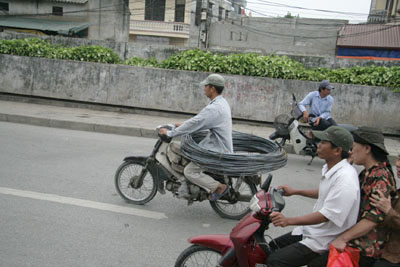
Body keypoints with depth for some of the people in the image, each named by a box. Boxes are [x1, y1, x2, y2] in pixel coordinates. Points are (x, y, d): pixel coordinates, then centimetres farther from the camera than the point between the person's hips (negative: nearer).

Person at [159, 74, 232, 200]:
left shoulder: (214, 108, -24)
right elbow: (201, 120, 19)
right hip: (221, 146, 10)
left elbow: (194, 124, -22)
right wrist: (184, 124, 17)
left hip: (218, 152, -10)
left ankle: (219, 187, -5)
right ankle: (185, 188, 25)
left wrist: (169, 133, -13)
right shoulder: (222, 102, 8)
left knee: (190, 171, -11)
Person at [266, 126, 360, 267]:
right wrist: (295, 191, 20)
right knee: (272, 246, 13)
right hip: (313, 229, 10)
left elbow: (326, 215, -28)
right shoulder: (331, 168, 4)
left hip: (325, 240, -10)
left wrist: (288, 220, -33)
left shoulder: (345, 178, -28)